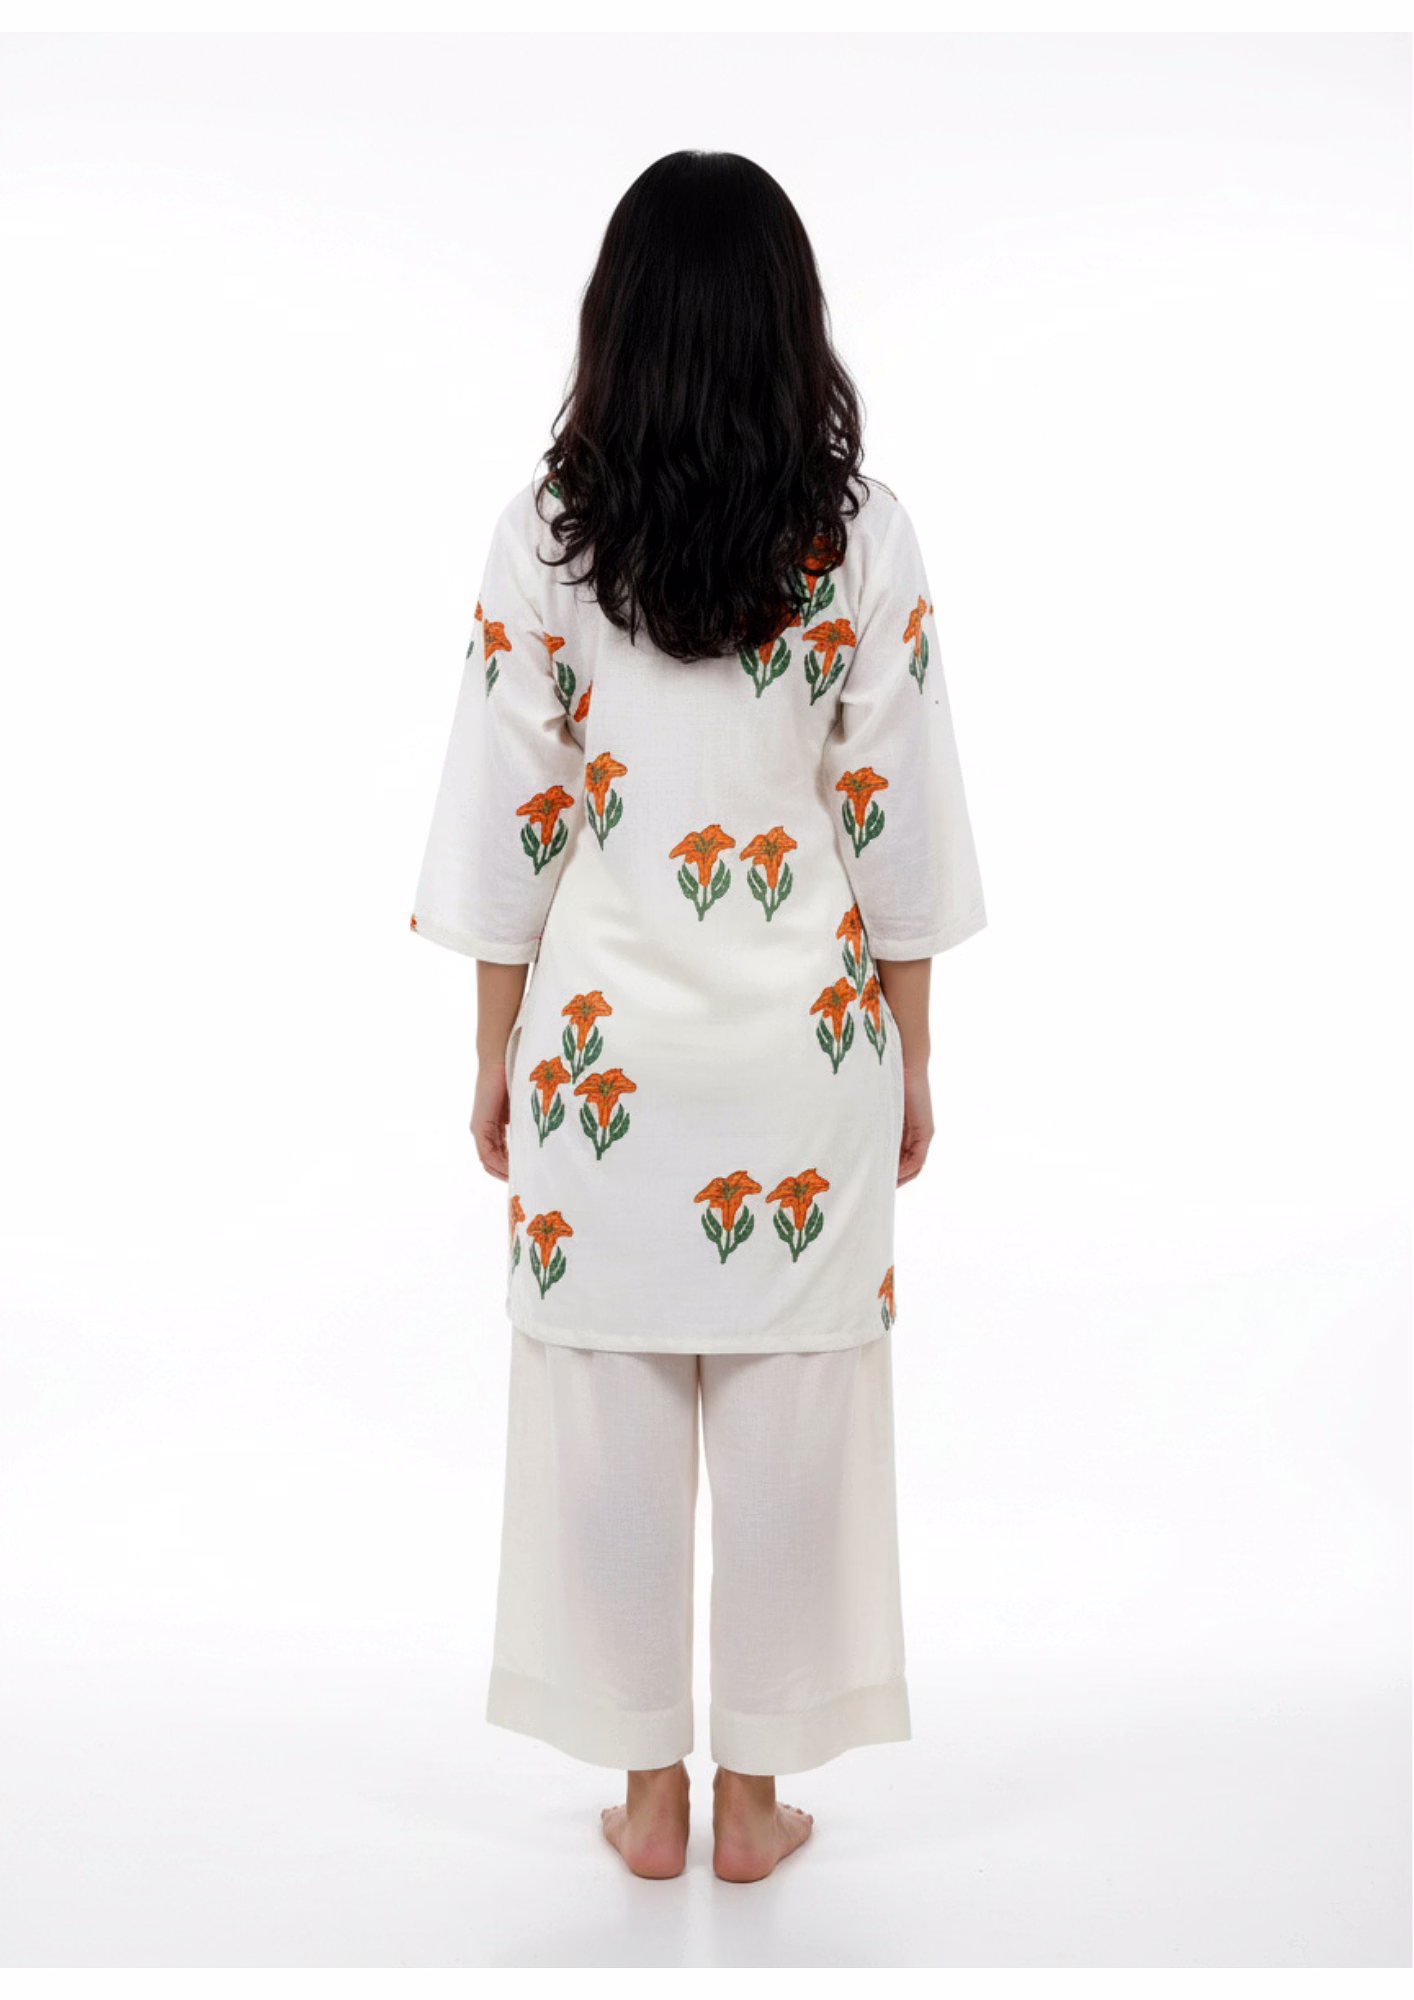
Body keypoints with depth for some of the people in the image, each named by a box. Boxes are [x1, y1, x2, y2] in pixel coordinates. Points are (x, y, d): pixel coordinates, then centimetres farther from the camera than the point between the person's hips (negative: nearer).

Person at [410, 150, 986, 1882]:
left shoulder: (547, 530, -5)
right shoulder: (863, 534, -5)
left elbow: (510, 818, -4)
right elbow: (900, 820, -4)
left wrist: (497, 1056, 6)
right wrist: (910, 1060, 6)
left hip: (600, 1034, 0)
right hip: (804, 1033, 0)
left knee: (608, 1419, 12)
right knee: (793, 1416, 11)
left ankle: (647, 1789, 24)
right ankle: (755, 1794, 22)